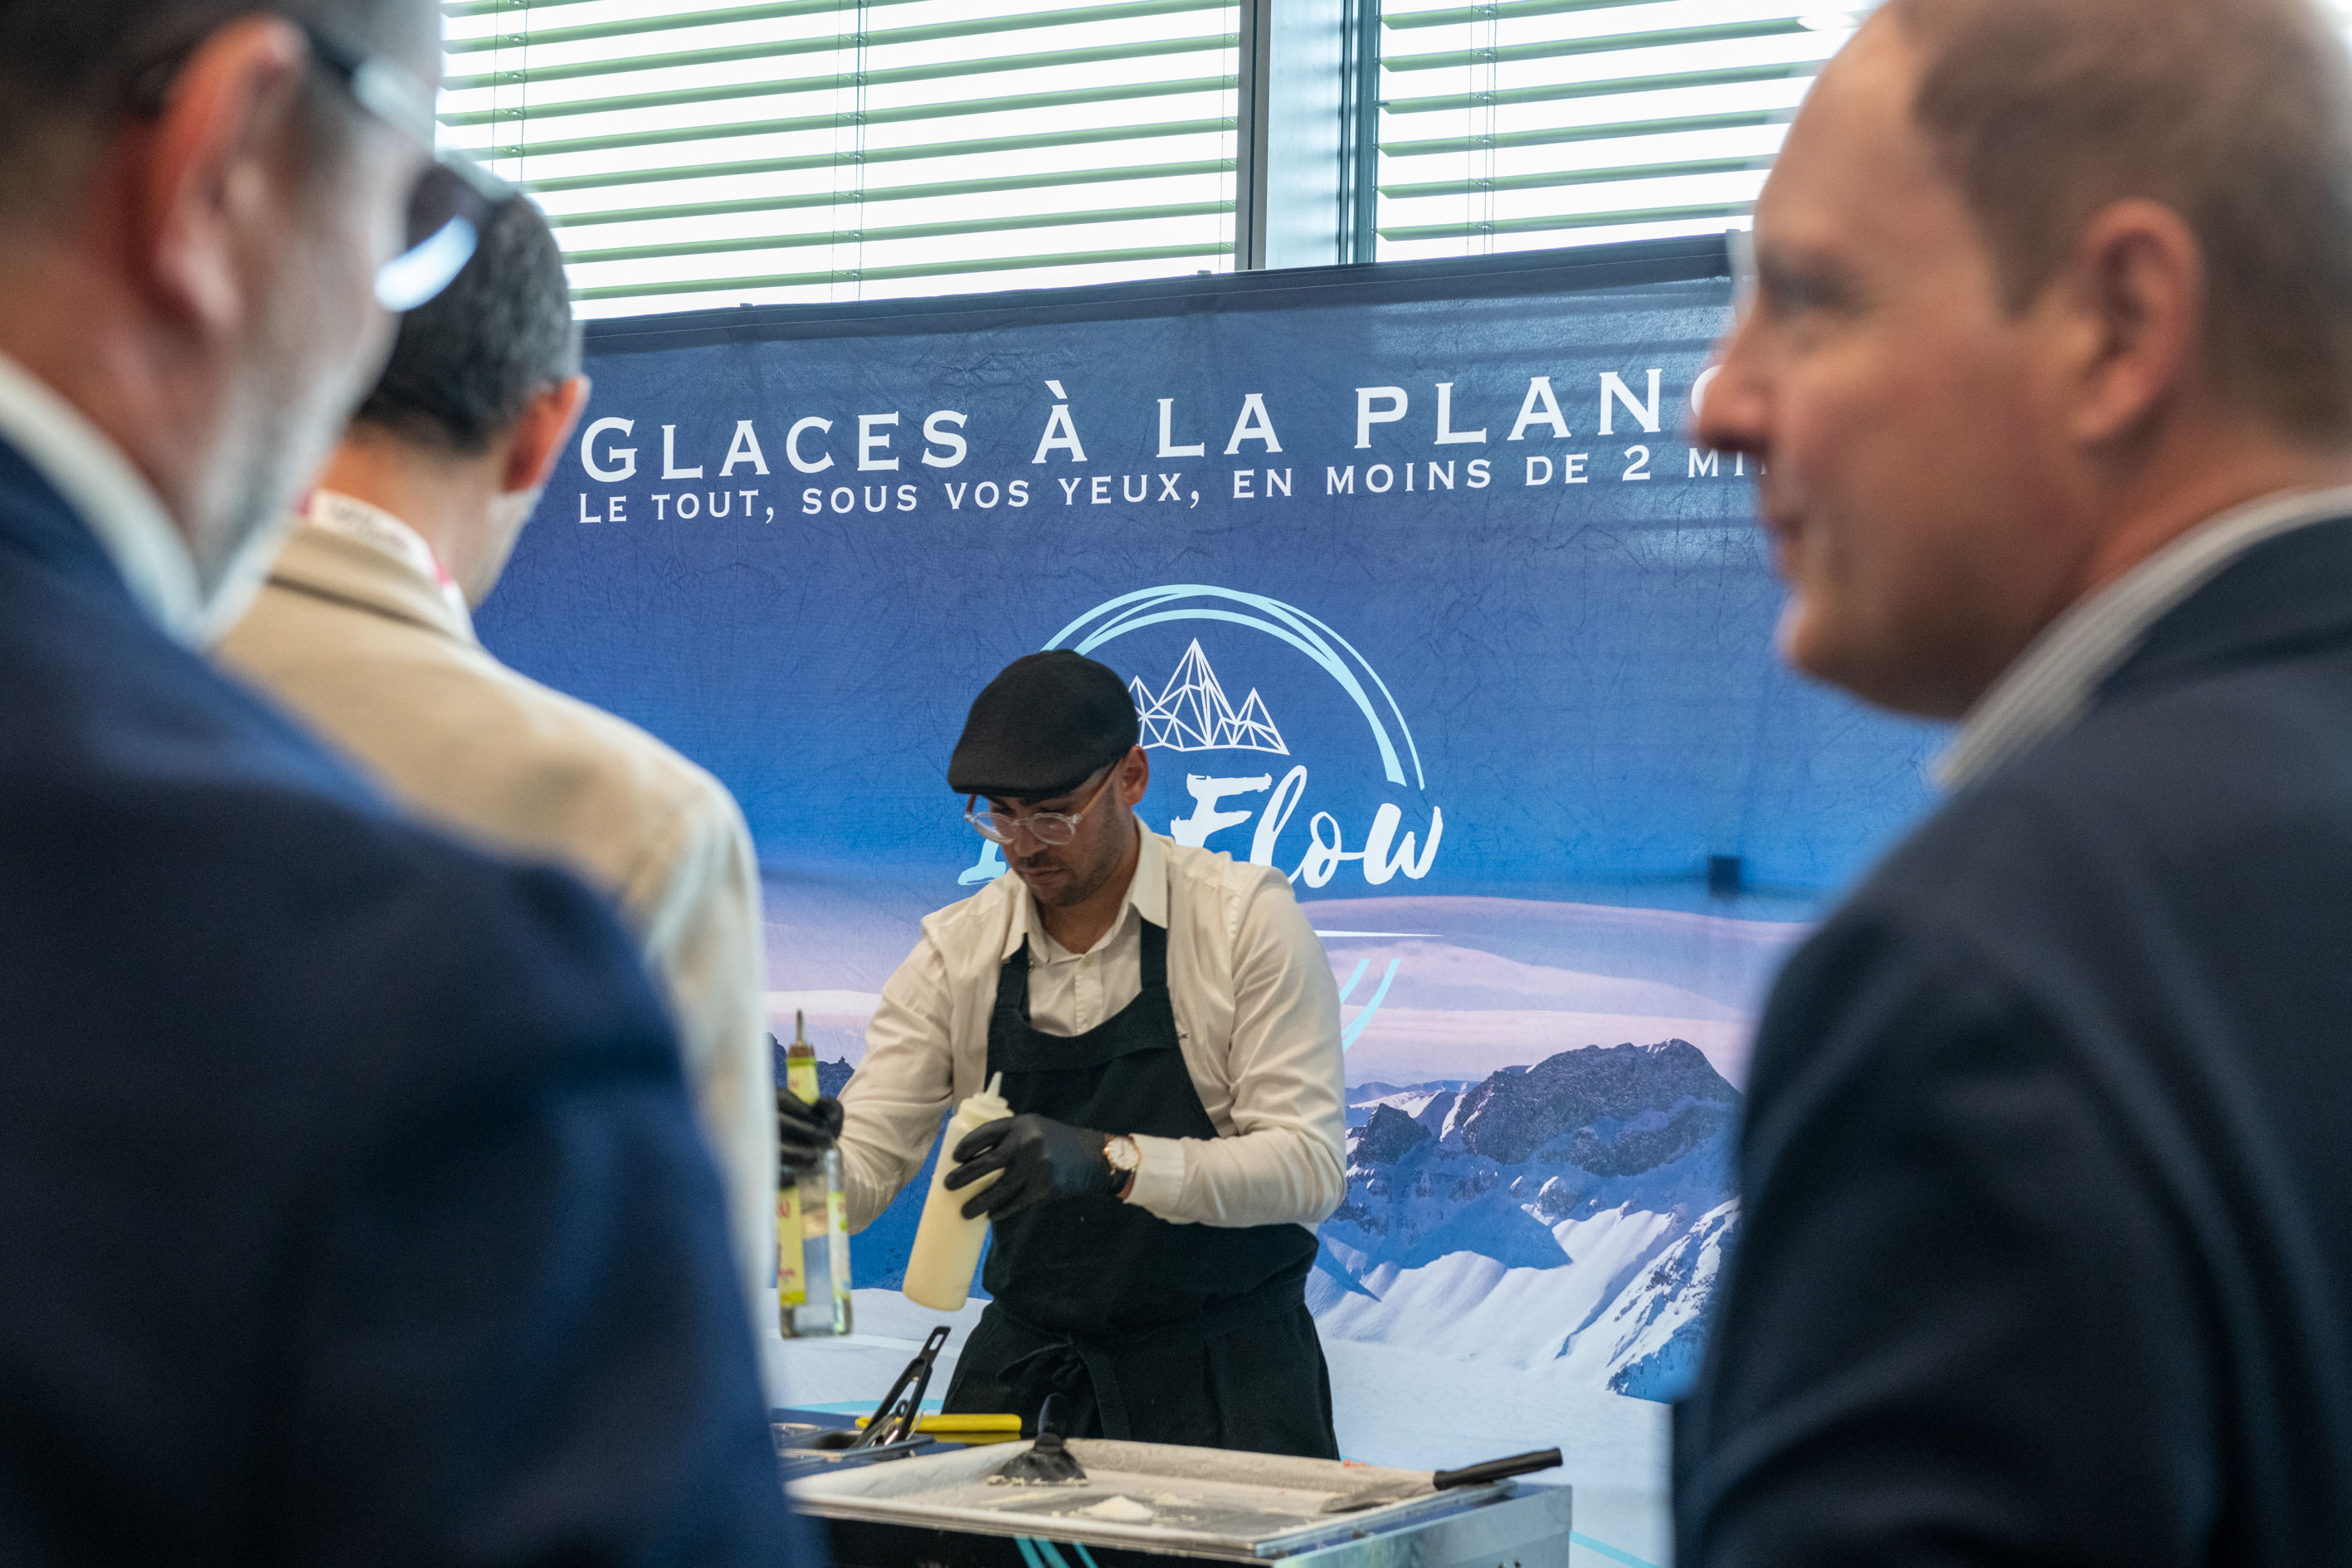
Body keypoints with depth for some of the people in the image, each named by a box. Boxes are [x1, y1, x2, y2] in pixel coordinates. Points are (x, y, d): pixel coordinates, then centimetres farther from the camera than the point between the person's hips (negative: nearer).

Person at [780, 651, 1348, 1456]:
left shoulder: (1248, 918, -6)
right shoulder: (955, 951, 4)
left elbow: (1310, 1164, -15)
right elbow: (864, 1170, 0)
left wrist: (1115, 1161, -29)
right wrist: (805, 1160, -24)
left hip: (1225, 1371, -3)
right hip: (1029, 1365, 3)